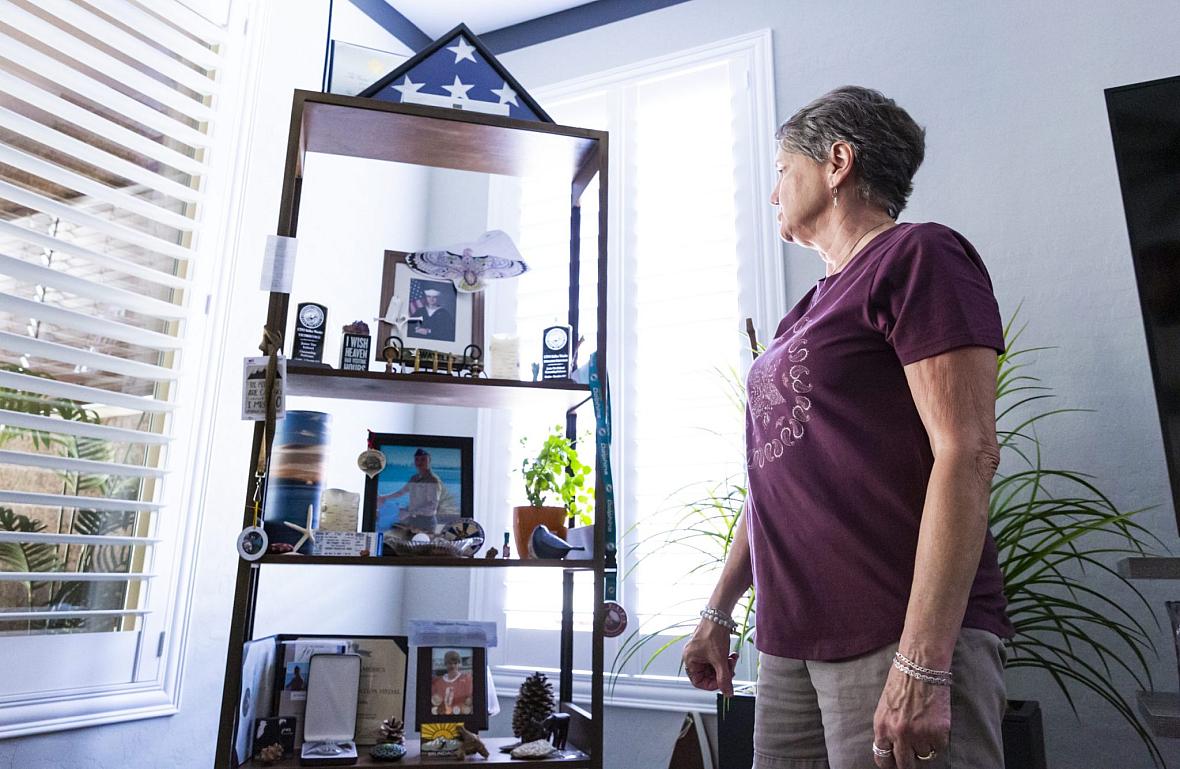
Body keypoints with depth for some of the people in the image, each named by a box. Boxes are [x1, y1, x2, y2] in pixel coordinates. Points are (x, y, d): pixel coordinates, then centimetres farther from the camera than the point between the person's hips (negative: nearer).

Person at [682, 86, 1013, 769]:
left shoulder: (918, 257, -5)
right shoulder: (813, 309, 19)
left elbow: (967, 454, -16)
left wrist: (921, 663, -21)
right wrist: (719, 613, 19)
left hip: (897, 642, -7)